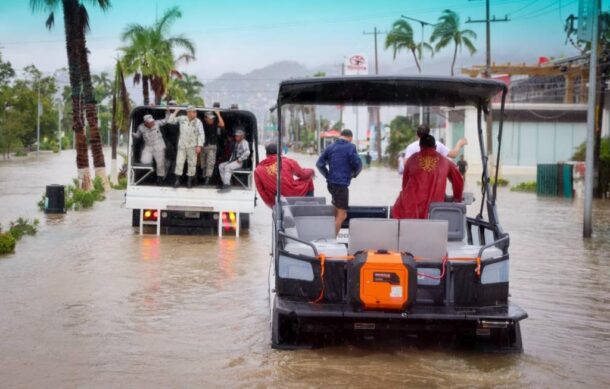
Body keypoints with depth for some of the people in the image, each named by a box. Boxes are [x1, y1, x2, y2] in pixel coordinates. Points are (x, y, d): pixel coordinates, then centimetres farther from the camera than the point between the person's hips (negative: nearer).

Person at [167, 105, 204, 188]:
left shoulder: (198, 122, -9)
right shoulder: (182, 118, -1)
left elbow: (201, 134, -12)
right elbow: (170, 121, 8)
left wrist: (199, 146, -20)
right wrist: (175, 112, 2)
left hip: (192, 146, -2)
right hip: (182, 146, 2)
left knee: (192, 164, 2)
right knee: (179, 163, 1)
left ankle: (189, 181, 13)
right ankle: (177, 181, 9)